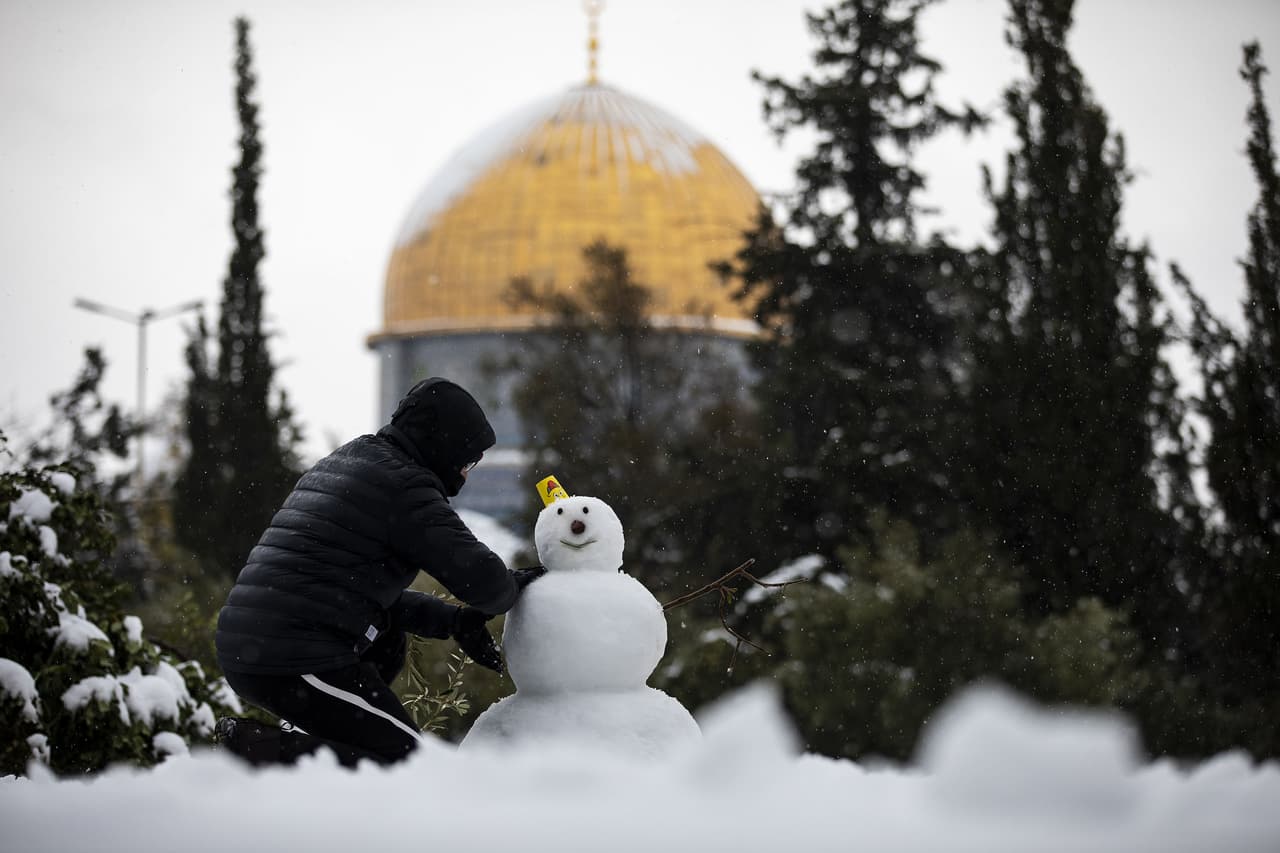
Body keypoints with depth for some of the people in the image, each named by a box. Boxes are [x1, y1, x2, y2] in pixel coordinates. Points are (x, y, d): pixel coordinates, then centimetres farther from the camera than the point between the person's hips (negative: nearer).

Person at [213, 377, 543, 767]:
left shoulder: (341, 461, 22)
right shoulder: (403, 485, -8)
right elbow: (483, 579, -12)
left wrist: (454, 619, 18)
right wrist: (512, 585, 12)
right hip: (297, 662, -10)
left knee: (388, 644, 30)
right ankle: (255, 749, -14)